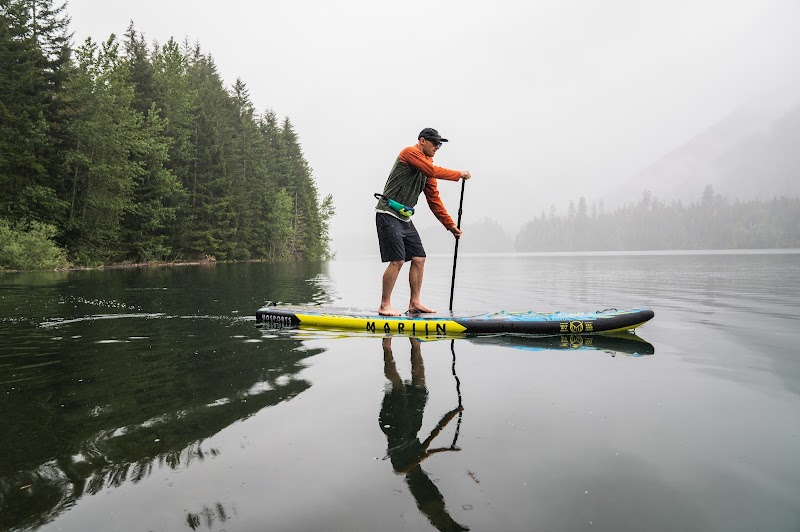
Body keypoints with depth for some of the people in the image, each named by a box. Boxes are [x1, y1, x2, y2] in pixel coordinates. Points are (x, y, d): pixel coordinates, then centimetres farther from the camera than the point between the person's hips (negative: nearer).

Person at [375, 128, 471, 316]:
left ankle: (414, 303, 12)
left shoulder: (427, 165, 17)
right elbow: (433, 171, -22)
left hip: (405, 218, 9)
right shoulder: (410, 152, -8)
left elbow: (434, 199, 17)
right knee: (397, 260, -14)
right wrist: (459, 174, -8)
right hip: (388, 214, -9)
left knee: (419, 258, 5)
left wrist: (450, 225, 13)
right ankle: (384, 305, -5)